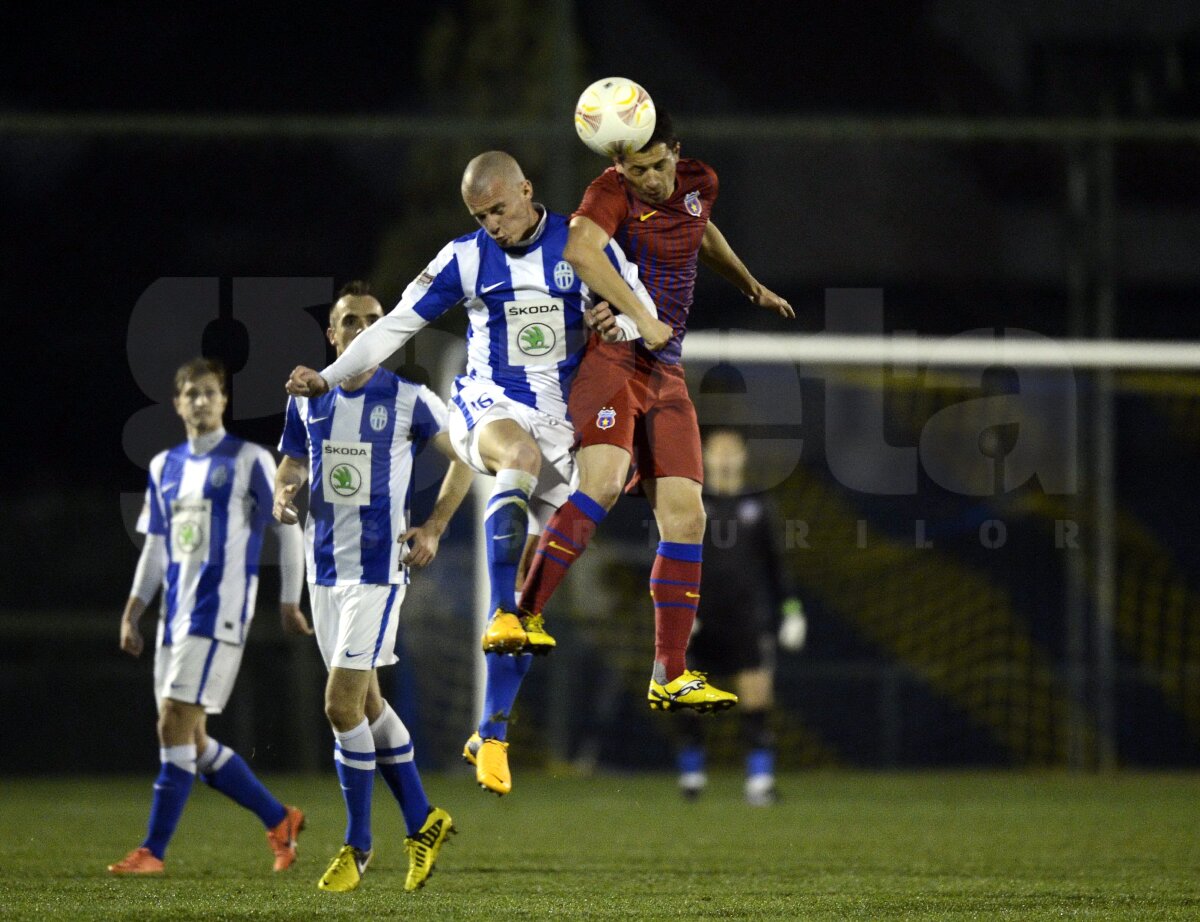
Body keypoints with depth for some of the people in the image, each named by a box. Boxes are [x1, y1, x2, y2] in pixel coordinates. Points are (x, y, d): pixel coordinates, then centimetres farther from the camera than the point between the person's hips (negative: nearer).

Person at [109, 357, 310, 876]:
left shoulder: (249, 460, -2)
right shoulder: (165, 467, 15)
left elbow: (287, 528, 1)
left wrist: (289, 603, -2)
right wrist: (132, 613, 13)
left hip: (218, 613, -7)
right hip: (176, 614, 7)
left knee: (174, 727, -14)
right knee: (191, 739, 6)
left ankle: (153, 851, -11)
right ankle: (279, 821, 22)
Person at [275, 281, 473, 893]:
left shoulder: (407, 400, -6)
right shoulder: (308, 399, 6)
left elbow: (462, 457, 5)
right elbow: (290, 463, 18)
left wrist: (434, 529, -4)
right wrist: (283, 493, -6)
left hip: (378, 567, -6)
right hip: (325, 566, 6)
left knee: (343, 705, -11)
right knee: (365, 702, 11)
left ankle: (357, 844, 2)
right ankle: (423, 823, 26)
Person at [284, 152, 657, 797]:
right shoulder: (467, 259, 0)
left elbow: (648, 316, 8)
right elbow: (397, 324, 4)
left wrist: (619, 327, -16)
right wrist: (328, 378, -5)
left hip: (558, 424, 2)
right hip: (486, 406, -2)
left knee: (531, 584, -2)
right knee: (520, 454, -40)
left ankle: (491, 734, 6)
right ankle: (504, 616, -47)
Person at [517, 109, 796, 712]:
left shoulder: (699, 183, 11)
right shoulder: (612, 191, -10)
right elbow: (581, 250, -30)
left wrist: (751, 286, 46)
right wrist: (642, 318, -31)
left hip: (665, 374, 7)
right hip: (612, 359, -7)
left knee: (685, 516, 0)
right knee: (601, 482, -28)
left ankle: (670, 676, 4)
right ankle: (523, 614, -25)